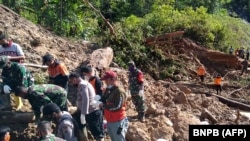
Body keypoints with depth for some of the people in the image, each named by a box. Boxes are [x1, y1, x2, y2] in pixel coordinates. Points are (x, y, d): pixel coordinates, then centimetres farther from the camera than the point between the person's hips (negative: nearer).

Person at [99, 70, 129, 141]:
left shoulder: (119, 91, -18)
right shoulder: (108, 90, 10)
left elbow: (117, 106, -25)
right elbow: (104, 100, 16)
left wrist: (103, 106, -21)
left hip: (118, 122, -9)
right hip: (109, 121, 9)